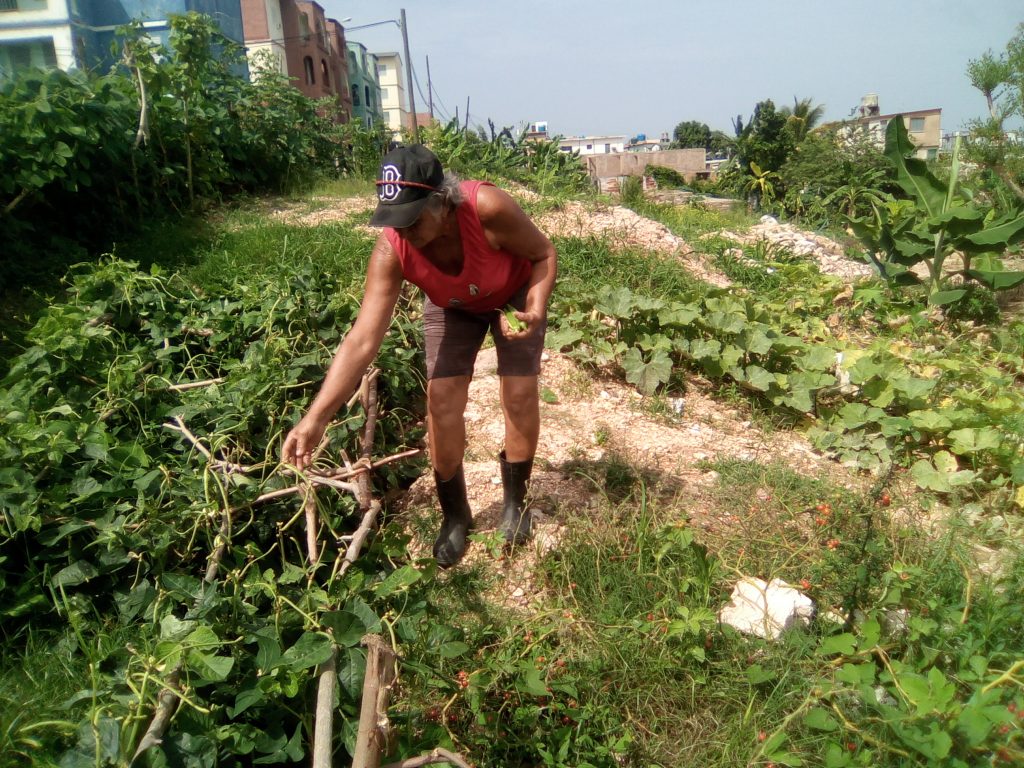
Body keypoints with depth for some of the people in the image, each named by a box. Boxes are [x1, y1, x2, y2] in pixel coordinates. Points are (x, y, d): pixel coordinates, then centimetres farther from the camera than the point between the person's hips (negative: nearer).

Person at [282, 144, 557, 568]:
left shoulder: (488, 208, -40)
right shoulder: (391, 251, -34)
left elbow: (545, 254, -21)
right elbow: (362, 339, -37)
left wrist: (536, 307, -41)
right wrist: (316, 417, -44)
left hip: (514, 295, -1)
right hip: (452, 307, 1)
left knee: (520, 394, -6)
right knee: (442, 401, -8)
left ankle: (516, 501, 19)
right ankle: (454, 516, 14)